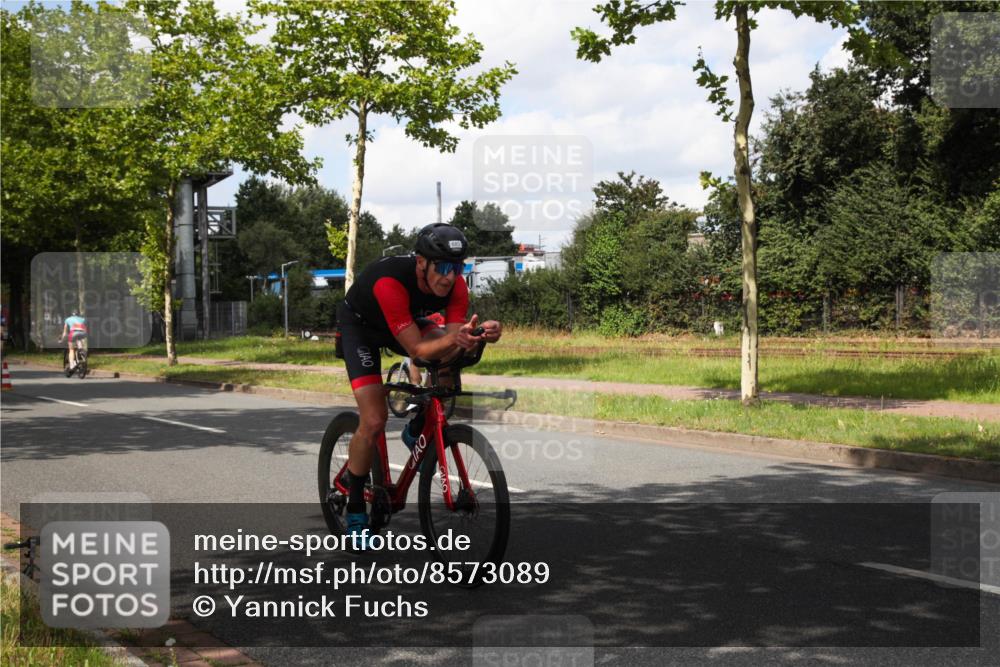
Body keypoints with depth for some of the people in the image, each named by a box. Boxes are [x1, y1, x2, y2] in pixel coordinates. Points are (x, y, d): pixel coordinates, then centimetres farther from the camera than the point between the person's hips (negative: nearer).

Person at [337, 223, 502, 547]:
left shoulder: (455, 285, -25)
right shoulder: (390, 282, -41)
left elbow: (450, 348, -26)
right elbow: (417, 349, -41)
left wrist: (477, 335, -47)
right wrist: (453, 338, -58)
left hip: (407, 320, 5)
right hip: (360, 325, -5)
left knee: (455, 356, -24)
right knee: (374, 421, -17)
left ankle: (416, 432, 1)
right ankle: (355, 511, 2)